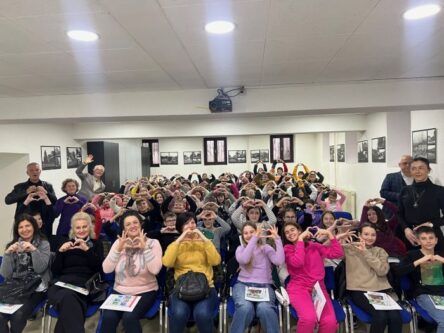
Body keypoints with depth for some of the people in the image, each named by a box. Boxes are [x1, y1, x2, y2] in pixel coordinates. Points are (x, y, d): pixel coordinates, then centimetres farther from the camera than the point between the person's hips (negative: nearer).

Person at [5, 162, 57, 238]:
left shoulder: (48, 186, 9)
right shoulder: (20, 186, 8)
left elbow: (56, 202, 3)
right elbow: (7, 200, -3)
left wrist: (46, 193, -13)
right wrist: (26, 192, -13)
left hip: (44, 223, 0)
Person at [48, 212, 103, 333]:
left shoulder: (96, 244, 17)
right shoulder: (67, 244, 23)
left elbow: (100, 268, 0)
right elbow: (55, 271, 14)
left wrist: (87, 250, -9)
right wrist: (60, 251, 0)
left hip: (84, 283, -2)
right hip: (63, 282, 2)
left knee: (67, 296, -37)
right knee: (67, 297, -37)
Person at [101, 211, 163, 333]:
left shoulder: (153, 243, -5)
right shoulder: (118, 242, 5)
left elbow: (155, 270, -19)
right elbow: (106, 269, -4)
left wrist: (145, 248, -21)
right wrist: (119, 249, -14)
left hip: (145, 292, -2)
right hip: (120, 291, 3)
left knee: (129, 317, -27)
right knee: (108, 317, -24)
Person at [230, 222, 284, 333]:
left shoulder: (266, 247, 12)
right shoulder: (240, 248, 12)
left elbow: (279, 261, -7)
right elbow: (244, 259, -13)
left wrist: (277, 239, -9)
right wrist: (255, 238, -14)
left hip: (264, 286, 0)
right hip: (243, 285, 0)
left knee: (265, 309, -34)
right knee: (245, 308, -34)